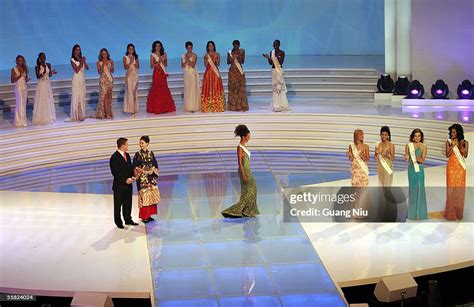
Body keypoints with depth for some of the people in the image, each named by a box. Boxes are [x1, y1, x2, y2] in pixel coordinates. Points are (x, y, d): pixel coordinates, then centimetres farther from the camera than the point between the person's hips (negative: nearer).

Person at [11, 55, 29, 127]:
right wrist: (20, 76, -19)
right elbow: (12, 80, -9)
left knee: (24, 104, 6)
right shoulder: (14, 69, -5)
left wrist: (27, 79, -4)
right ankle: (19, 122, -6)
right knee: (19, 104, -8)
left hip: (25, 88, 6)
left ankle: (23, 120, 12)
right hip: (18, 88, -6)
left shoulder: (24, 69, 10)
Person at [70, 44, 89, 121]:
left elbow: (87, 67, 0)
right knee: (76, 96, -5)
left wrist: (84, 61, -14)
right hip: (76, 79, -5)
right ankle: (76, 116, -3)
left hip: (82, 79, 5)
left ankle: (81, 114, 13)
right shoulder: (73, 60, -5)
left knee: (82, 96, 7)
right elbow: (76, 70, -14)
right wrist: (81, 62, -16)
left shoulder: (82, 58, 10)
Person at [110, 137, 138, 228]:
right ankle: (118, 222, 13)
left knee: (128, 203, 15)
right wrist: (125, 180, -20)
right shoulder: (114, 157, -15)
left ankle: (128, 220, 27)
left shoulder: (127, 155, 11)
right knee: (118, 205, 4)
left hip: (128, 184, 8)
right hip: (119, 185, -7)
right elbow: (115, 172, -18)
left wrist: (133, 176, 0)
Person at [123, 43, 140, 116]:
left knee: (135, 92, 4)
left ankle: (134, 108, 9)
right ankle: (131, 109, -7)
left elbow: (138, 67, 5)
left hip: (135, 75, 4)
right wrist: (130, 62, -19)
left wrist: (135, 61, -11)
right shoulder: (125, 57, 0)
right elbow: (125, 67, -7)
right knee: (130, 91, -8)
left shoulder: (136, 57, 10)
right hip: (129, 75, -3)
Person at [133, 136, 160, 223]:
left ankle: (149, 215, 15)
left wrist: (152, 170, -8)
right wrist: (143, 171, -16)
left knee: (151, 196, 6)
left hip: (151, 177, 4)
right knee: (144, 196, -5)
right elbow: (135, 167, -4)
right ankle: (144, 216, 2)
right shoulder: (138, 154, -4)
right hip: (142, 178, -4)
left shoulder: (151, 153, 6)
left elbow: (155, 165, 10)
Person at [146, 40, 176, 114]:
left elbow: (166, 65, 11)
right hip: (157, 73, -4)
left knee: (164, 89, 1)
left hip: (163, 73, 4)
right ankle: (157, 108, -4)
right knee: (157, 89, -7)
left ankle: (165, 107, 6)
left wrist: (163, 61, -9)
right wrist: (158, 62, -16)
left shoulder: (164, 54, 11)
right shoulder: (152, 55, 1)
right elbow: (152, 66, -4)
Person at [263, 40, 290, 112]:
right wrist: (268, 57, -7)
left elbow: (281, 62, -12)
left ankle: (281, 106, -6)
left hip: (279, 71, -5)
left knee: (280, 87, -9)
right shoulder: (271, 52, 8)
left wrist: (277, 57, -25)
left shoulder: (282, 52, -5)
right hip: (273, 70, 5)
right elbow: (270, 63, 8)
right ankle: (276, 106, 10)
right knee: (275, 87, 6)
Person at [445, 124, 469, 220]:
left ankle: (459, 212, 9)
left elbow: (465, 155, -4)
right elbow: (447, 155, -3)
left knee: (460, 188, 1)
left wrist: (461, 146, -15)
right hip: (451, 167, -1)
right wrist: (452, 146, -14)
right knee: (451, 188, -5)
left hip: (460, 167, 1)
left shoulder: (465, 142, 5)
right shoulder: (449, 142, 4)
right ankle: (451, 213, -1)